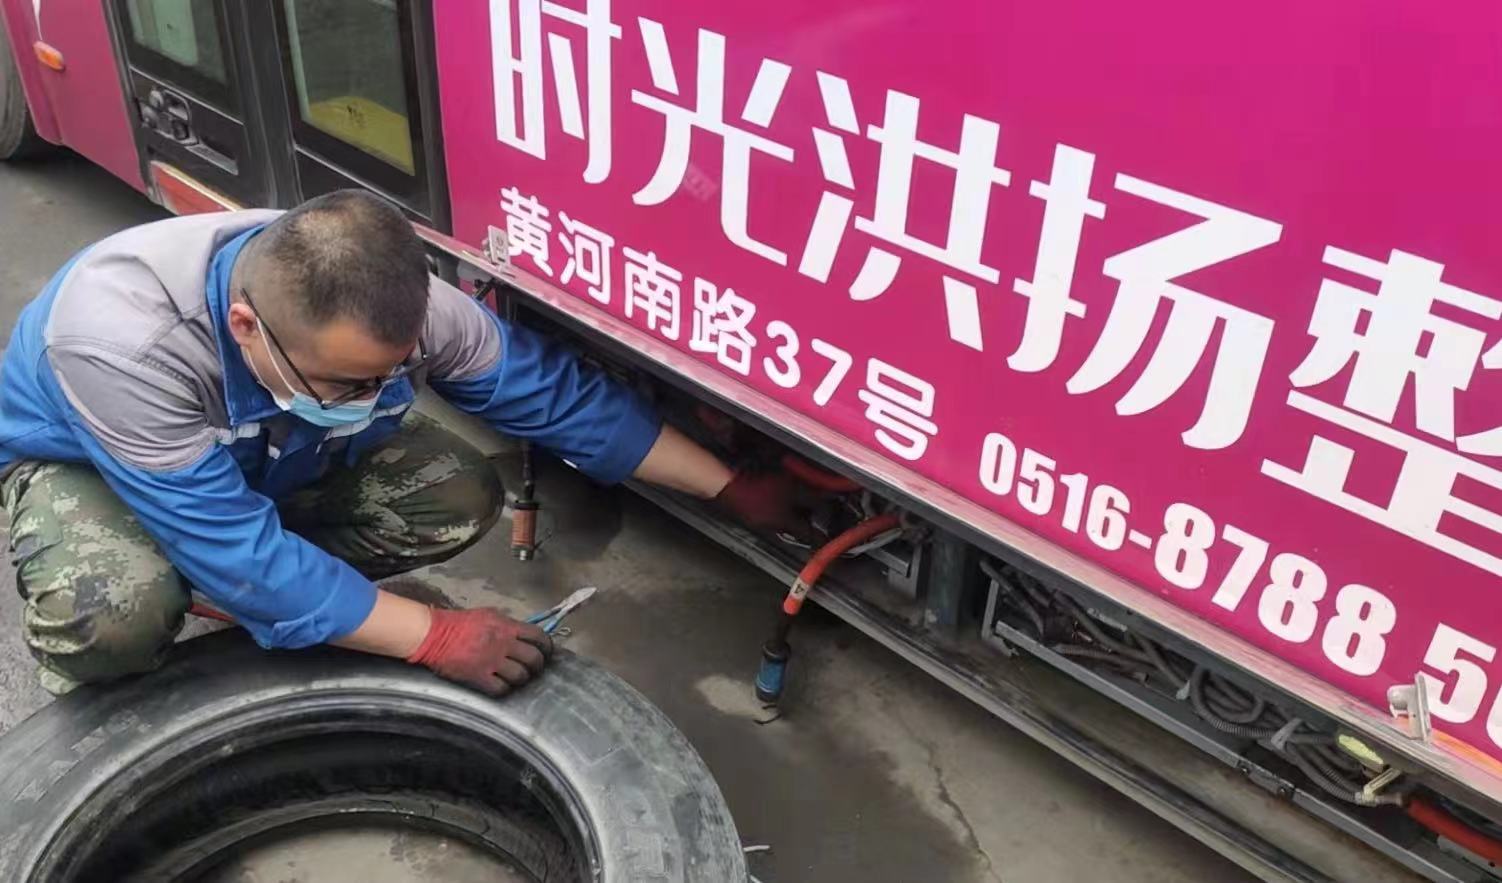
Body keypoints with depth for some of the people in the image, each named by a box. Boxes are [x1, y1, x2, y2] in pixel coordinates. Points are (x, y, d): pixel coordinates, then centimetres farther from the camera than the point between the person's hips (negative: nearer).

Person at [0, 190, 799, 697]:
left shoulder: (395, 306, -31)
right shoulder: (124, 343, -44)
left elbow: (553, 393, -20)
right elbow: (238, 552, -41)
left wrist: (731, 489, -17)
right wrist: (435, 638, -39)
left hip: (276, 453, 4)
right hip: (85, 459, -4)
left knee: (460, 500, -18)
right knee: (117, 613, -37)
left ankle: (285, 608, 7)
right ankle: (100, 696, 1)